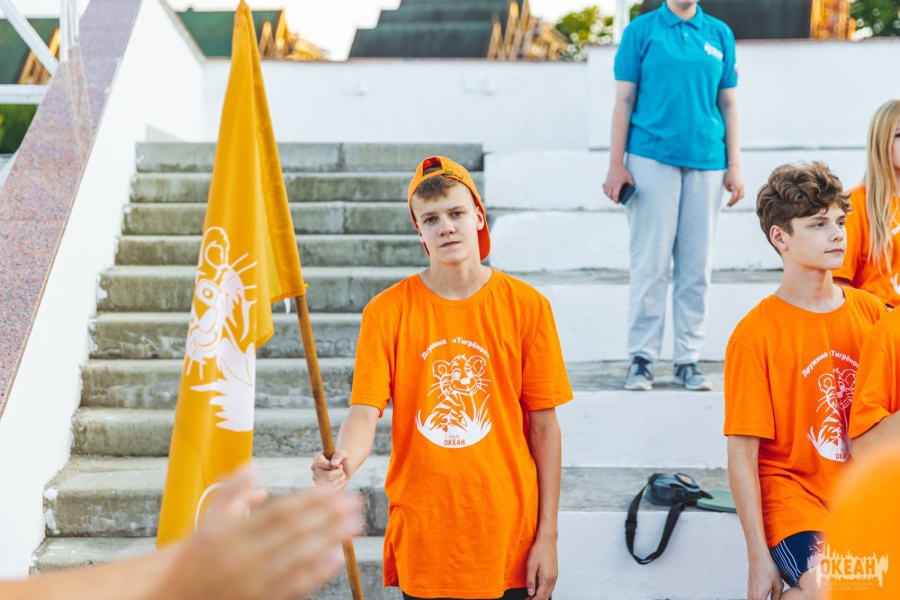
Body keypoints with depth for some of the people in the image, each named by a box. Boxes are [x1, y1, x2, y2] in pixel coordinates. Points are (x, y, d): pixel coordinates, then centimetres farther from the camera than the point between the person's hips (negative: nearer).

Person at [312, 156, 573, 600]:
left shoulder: (526, 306, -3)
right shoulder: (387, 312, -4)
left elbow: (543, 424, -1)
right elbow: (365, 411, -10)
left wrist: (548, 535, -2)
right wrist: (344, 460, -32)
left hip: (509, 538, 0)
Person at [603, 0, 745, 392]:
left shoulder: (720, 34, 11)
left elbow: (728, 103, 12)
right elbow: (624, 99, 2)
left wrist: (734, 165, 6)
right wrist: (616, 164, -3)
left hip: (707, 161, 3)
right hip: (652, 159, -3)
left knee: (697, 268, 5)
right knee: (650, 265, -3)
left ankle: (688, 360, 13)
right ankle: (642, 359, 5)